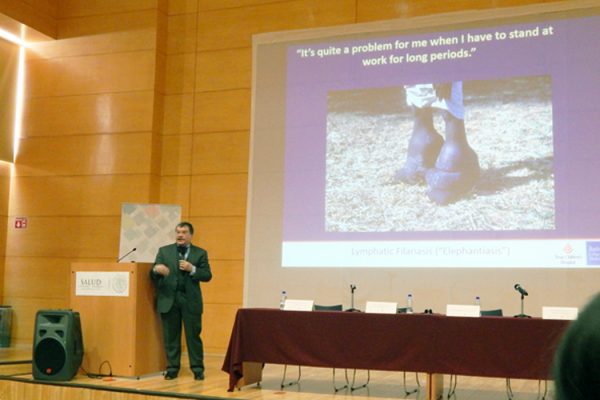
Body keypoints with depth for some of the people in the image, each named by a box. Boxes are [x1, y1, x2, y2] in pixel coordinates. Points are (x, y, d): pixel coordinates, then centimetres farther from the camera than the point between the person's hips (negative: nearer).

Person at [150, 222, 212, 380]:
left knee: (193, 335, 1)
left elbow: (207, 276, 1)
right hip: (169, 299, 1)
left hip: (191, 300, -1)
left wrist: (192, 269, -15)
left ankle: (198, 369, 8)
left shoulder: (200, 253, 8)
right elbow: (153, 275, 3)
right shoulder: (164, 251, 10)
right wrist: (156, 269, -21)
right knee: (170, 336, 5)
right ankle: (172, 369, 13)